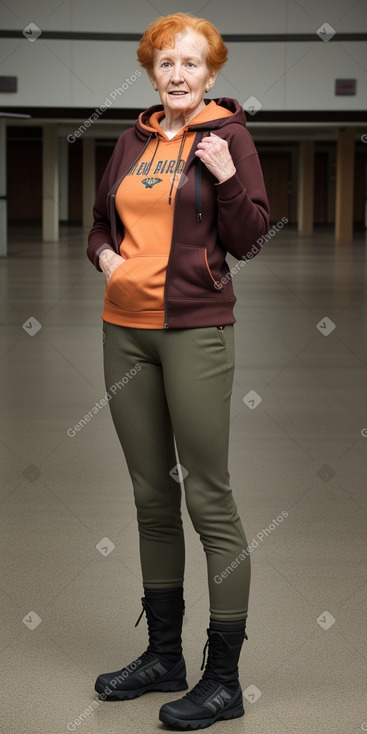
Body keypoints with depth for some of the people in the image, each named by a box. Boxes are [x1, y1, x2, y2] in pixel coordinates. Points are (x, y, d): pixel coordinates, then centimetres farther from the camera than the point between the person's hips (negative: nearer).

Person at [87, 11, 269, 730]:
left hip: (195, 330, -6)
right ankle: (163, 655, 26)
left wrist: (226, 176, -20)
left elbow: (248, 240, -6)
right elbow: (101, 220, 25)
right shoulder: (133, 140, 13)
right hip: (125, 328, 6)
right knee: (152, 496, 13)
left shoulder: (228, 135, -2)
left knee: (209, 498, -5)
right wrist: (103, 254, 4)